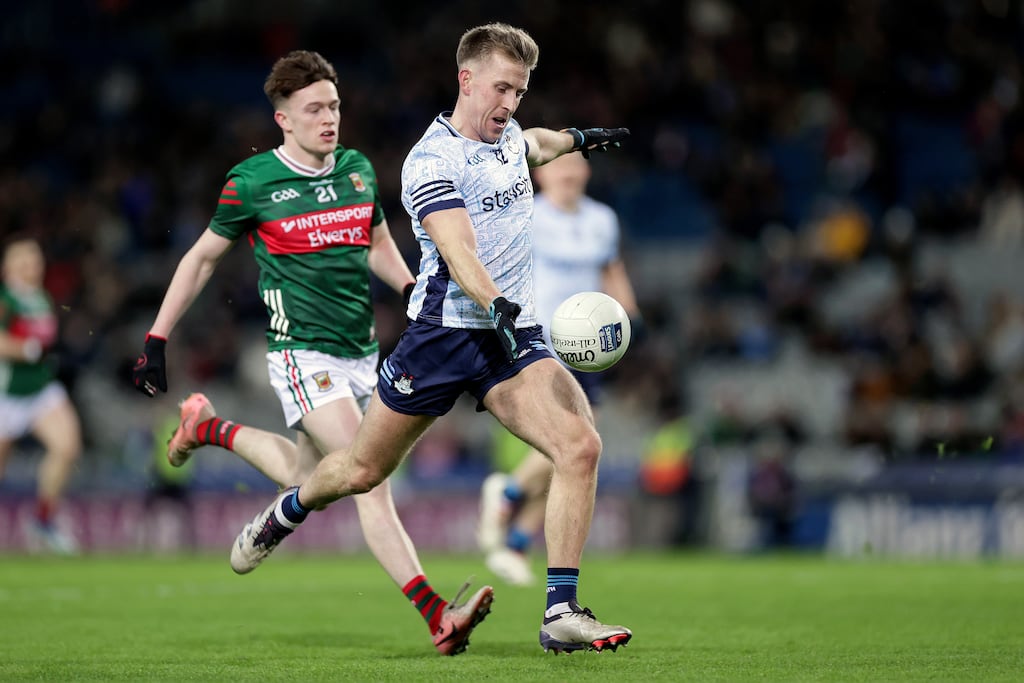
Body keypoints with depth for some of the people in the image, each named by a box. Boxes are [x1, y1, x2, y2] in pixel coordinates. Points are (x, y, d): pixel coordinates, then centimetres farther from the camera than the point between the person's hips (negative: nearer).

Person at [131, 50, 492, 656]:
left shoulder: (359, 169, 7)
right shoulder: (252, 183, -7)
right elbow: (203, 258, 5)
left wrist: (412, 290, 3)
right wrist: (157, 340, 6)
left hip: (361, 352, 6)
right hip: (303, 352, -6)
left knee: (309, 476, 18)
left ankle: (210, 428, 41)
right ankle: (436, 615, -23)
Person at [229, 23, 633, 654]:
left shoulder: (507, 133, 9)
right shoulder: (432, 162, -15)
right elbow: (458, 249, -32)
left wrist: (577, 139, 50)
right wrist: (496, 306, -47)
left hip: (516, 337, 5)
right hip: (444, 334, -5)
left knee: (580, 445, -21)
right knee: (363, 471, 10)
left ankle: (561, 614, -20)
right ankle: (283, 515, 44)